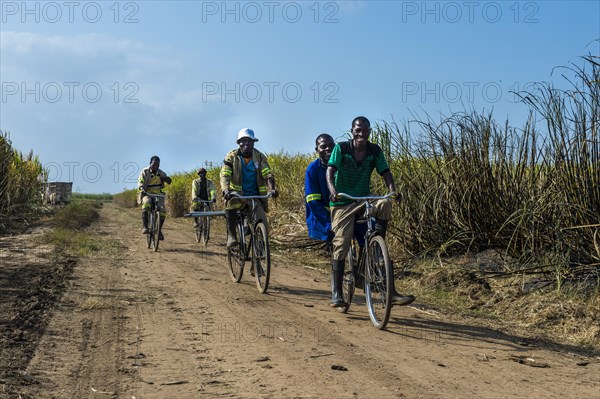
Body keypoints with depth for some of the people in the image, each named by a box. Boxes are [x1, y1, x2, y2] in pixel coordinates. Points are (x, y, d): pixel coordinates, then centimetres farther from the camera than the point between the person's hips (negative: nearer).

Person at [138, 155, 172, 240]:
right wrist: (142, 189, -34)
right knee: (146, 205, -35)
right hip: (147, 193, -3)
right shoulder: (145, 172, -2)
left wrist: (166, 179, -26)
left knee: (162, 211, -14)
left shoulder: (161, 173, 6)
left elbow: (169, 181, -3)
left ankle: (159, 230, 7)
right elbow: (140, 182, -13)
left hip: (158, 194, 3)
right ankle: (145, 227, -37)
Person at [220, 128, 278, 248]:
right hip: (238, 193, -2)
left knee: (263, 227, -11)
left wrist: (272, 189, -32)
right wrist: (225, 190, -37)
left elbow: (268, 174, -11)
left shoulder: (260, 157, 0)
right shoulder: (232, 156, -4)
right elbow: (224, 175, -15)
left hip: (255, 196, 2)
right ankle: (231, 236, -31)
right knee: (232, 202, -39)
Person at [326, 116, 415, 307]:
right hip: (342, 203, -2)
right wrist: (332, 189, -40)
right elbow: (330, 170, -20)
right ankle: (336, 292, -7)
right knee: (341, 243, -13)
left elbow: (385, 172, -8)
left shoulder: (375, 151, 0)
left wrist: (392, 190, -29)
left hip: (364, 200, 3)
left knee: (384, 205, -31)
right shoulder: (341, 148, -8)